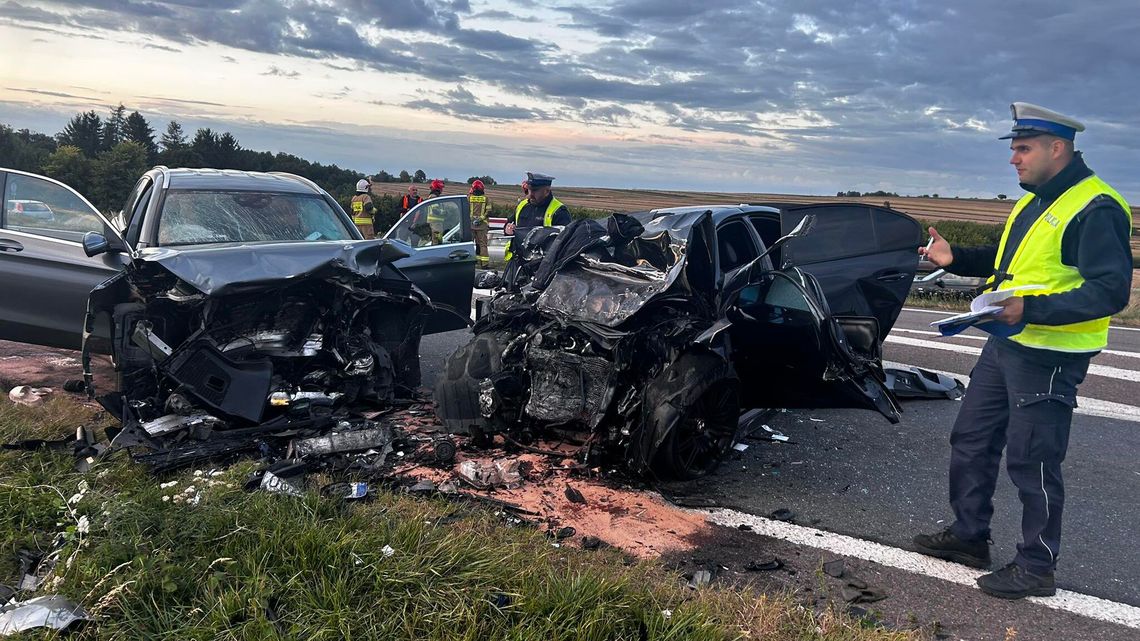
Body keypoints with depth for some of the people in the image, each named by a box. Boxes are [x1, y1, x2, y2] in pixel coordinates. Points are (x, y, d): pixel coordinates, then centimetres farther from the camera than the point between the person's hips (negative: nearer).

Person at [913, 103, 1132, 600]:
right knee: (971, 441, 16)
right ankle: (969, 535, 32)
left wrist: (1031, 309, -31)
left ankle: (1037, 567, 16)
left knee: (1031, 463, 0)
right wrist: (955, 259, 10)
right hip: (1004, 346, 10)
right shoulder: (1033, 202, 13)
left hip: (1048, 358, -10)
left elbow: (1110, 291, -23)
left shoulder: (1095, 210, -17)